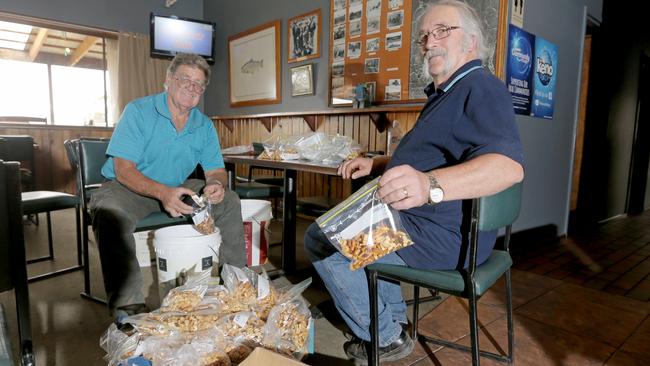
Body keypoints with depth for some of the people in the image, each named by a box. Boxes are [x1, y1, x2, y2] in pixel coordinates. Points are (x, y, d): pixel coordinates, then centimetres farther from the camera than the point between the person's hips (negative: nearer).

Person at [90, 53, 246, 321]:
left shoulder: (205, 126, 1)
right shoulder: (138, 111, -14)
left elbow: (216, 171, 3)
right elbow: (123, 170, -20)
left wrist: (216, 185, -24)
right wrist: (162, 192, -38)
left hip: (177, 188, 5)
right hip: (127, 187, -4)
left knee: (229, 201, -8)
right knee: (112, 215, -37)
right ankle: (128, 308, -34)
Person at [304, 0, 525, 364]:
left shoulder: (481, 87, -15)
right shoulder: (446, 93, 19)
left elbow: (509, 165, -33)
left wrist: (430, 185, -51)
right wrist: (376, 164, 15)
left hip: (443, 237, -11)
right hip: (424, 220, 11)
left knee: (320, 238, -11)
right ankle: (396, 318, 21)